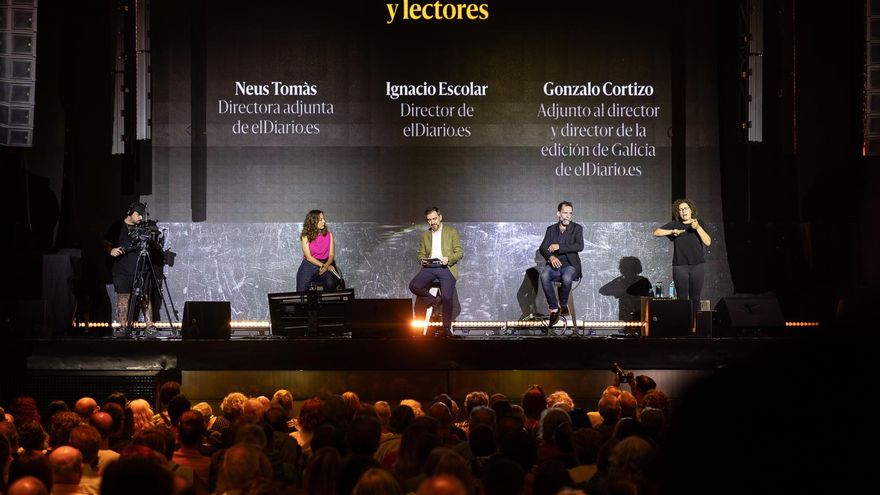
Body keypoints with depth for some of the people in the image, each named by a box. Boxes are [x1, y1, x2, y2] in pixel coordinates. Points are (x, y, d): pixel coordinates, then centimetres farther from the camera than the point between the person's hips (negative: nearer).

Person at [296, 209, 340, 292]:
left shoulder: (329, 235, 4)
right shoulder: (306, 236, -2)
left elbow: (331, 255, 0)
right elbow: (308, 256, -7)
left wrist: (326, 266, -20)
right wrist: (322, 265, -17)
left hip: (324, 264, 1)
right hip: (309, 265, -1)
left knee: (330, 283, -29)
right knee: (301, 292, -18)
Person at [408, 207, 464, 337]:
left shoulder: (452, 232, 10)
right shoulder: (425, 235, 20)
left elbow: (460, 252, 5)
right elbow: (421, 254, 21)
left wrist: (449, 258, -15)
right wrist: (422, 260, -3)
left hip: (446, 268, -3)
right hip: (429, 267, 3)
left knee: (446, 297, -21)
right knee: (413, 285, -25)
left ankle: (447, 328, -6)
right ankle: (434, 300, -2)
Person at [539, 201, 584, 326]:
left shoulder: (577, 228, 6)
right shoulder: (551, 229, 13)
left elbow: (580, 246, -11)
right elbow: (542, 248, 3)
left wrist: (559, 246, -16)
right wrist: (550, 256, -20)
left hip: (570, 265, -2)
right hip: (554, 264, 2)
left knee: (566, 278, -37)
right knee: (544, 276, -33)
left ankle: (563, 304, -9)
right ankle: (554, 308, -22)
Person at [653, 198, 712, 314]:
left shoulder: (699, 224, 7)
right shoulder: (675, 224, 6)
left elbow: (708, 242, -4)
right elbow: (656, 232, 2)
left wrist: (697, 228, -16)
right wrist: (672, 231, -12)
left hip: (697, 265, 1)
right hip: (680, 266, -1)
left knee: (695, 298, 2)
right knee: (682, 298, -3)